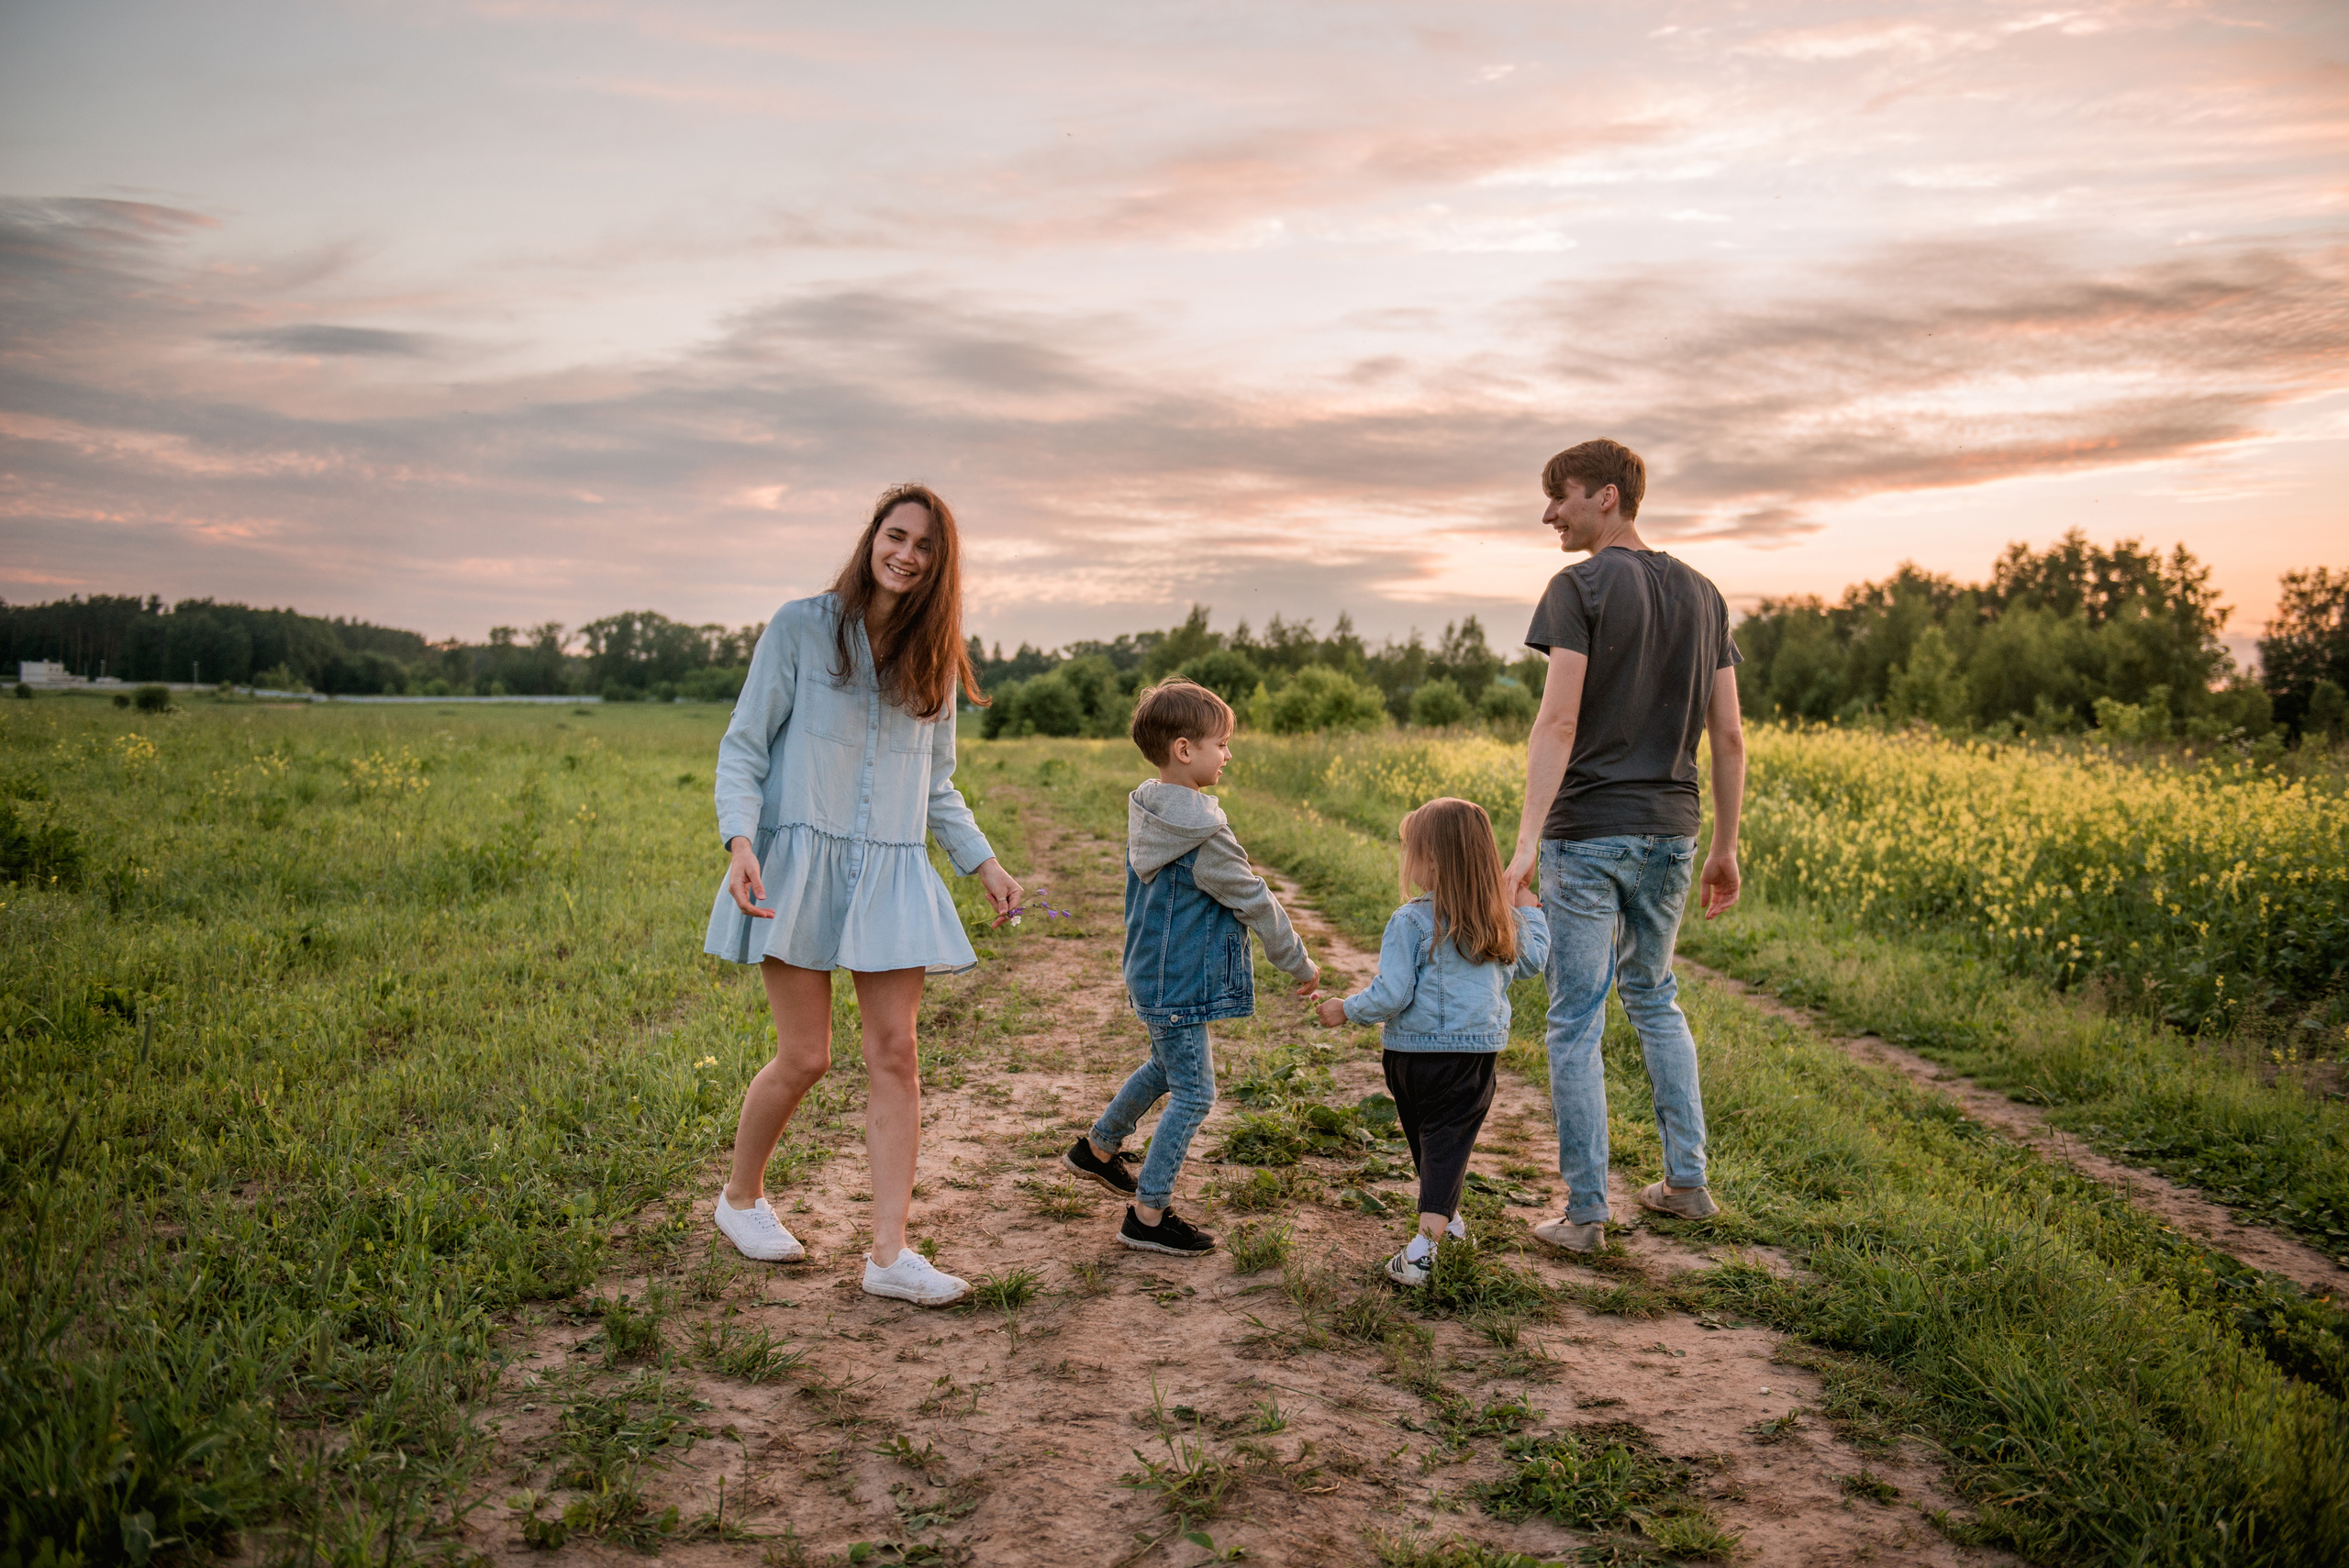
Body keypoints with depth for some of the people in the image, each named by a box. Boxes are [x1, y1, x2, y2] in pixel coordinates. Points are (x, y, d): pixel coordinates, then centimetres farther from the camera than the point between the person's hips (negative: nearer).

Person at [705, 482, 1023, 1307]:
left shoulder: (934, 657, 12)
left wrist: (984, 863, 8)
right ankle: (741, 1197, 25)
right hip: (798, 864, -4)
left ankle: (889, 1253, 1)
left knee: (895, 1055, -3)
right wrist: (740, 841, -17)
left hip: (892, 874, 4)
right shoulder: (800, 628, -1)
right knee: (805, 1056, -3)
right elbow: (743, 745, -2)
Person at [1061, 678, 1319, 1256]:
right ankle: (1148, 1215, 8)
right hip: (1178, 984, -10)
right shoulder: (1202, 830, -25)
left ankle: (1097, 1149, 45)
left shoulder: (1148, 810, 3)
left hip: (1153, 971, 10)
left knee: (1166, 1067, 28)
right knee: (1192, 1094, 1)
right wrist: (1299, 964, -3)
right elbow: (1254, 900, -15)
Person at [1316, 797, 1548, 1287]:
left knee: (1425, 1134, 18)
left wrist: (1346, 1010, -1)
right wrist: (1530, 913, 30)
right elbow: (1531, 962, 18)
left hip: (1412, 1049, -2)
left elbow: (1391, 994, -17)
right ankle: (1425, 1241, -11)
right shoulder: (1502, 919, 0)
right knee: (1448, 1138, 2)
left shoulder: (1411, 921, -15)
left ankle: (1446, 1216, 35)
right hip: (1477, 1048, 2)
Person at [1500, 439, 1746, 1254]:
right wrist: (1726, 848, 16)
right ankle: (1687, 1179, 26)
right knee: (1654, 1000, 23)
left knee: (1576, 1023, 2)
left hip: (1587, 835, -7)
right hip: (1670, 833, 7)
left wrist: (1527, 841, -24)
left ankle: (1586, 1213, 8)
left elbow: (1559, 720, -21)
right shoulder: (1702, 596, 10)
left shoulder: (1579, 588, -10)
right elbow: (1729, 736, 9)